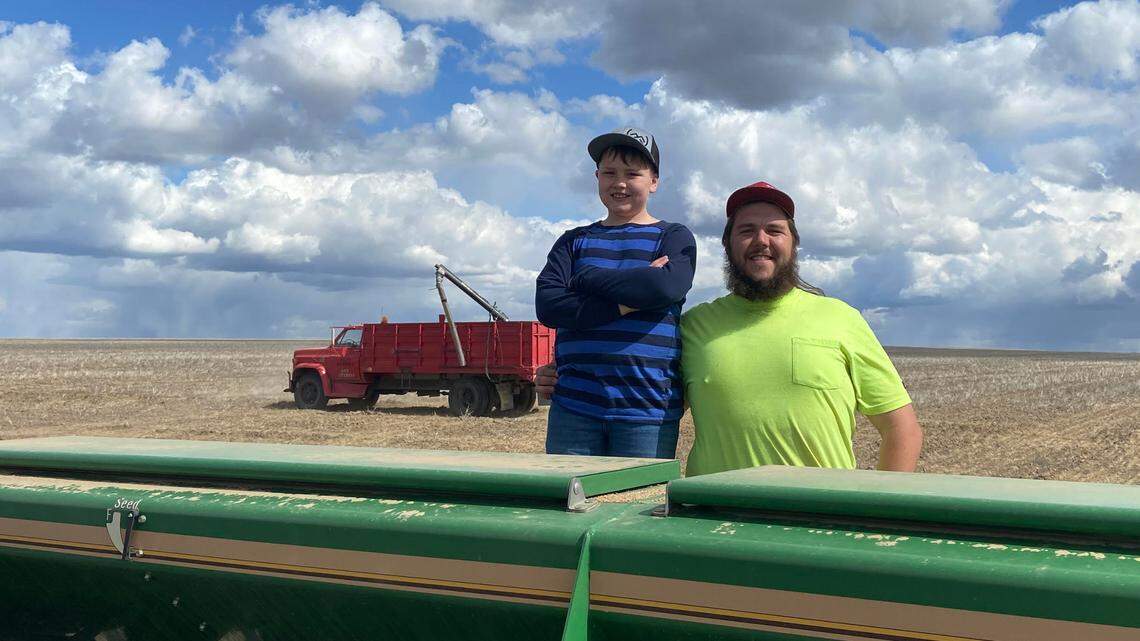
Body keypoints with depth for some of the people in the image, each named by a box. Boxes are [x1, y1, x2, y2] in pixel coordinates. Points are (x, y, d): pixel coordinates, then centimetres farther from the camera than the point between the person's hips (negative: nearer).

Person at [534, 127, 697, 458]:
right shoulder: (576, 241, 16)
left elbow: (667, 286, -14)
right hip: (574, 407, 2)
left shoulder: (673, 238, 10)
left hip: (648, 409, -2)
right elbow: (547, 306, -1)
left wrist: (587, 278, -4)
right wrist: (625, 303, -11)